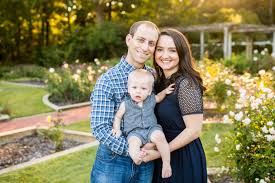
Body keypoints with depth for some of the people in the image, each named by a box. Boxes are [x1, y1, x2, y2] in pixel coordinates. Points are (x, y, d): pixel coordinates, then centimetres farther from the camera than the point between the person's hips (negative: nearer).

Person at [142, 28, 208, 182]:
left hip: (184, 157, -7)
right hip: (164, 158, 7)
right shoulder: (161, 81, 4)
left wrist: (159, 153, -19)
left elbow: (194, 130, -21)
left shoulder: (186, 83, -19)